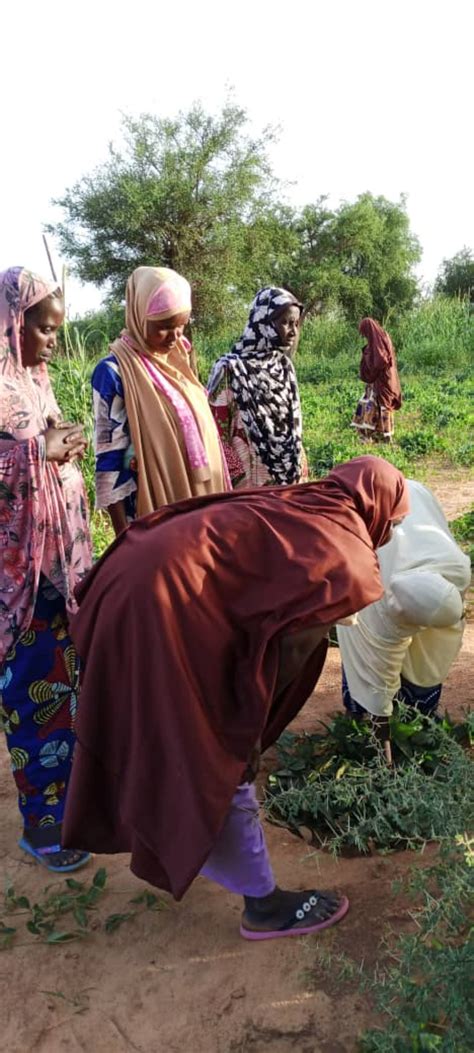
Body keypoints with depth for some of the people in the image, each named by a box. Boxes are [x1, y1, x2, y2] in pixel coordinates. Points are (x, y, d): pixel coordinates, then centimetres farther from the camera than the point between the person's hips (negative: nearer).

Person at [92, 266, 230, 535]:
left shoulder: (178, 360, 7)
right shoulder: (114, 372, -15)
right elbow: (109, 456, -14)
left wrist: (216, 496, 16)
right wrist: (123, 534, -14)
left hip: (199, 496, 7)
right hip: (153, 509, -7)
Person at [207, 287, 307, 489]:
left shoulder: (285, 367, 7)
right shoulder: (231, 369, -12)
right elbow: (216, 436, -9)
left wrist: (302, 475, 10)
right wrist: (233, 483, -11)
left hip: (290, 482, 6)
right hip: (249, 486, -6)